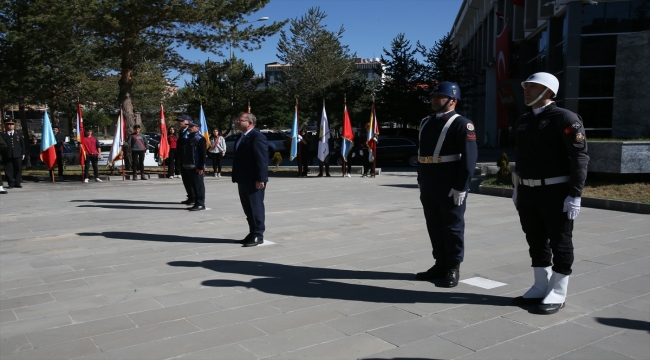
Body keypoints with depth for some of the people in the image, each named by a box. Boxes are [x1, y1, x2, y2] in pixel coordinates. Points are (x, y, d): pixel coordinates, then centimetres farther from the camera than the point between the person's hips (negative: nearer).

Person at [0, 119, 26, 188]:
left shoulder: (19, 133, 12)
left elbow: (22, 144, 11)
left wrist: (23, 153, 6)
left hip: (18, 155, 1)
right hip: (7, 156, -1)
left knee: (18, 169, 3)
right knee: (9, 170, 0)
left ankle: (17, 183, 11)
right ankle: (11, 183, 8)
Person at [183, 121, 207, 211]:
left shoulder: (200, 139, -9)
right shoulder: (189, 138, 17)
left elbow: (203, 154, -15)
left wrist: (201, 167, -19)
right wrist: (185, 165, 16)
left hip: (197, 167, -9)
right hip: (189, 166, 9)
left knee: (199, 186, -3)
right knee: (193, 186, 12)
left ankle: (200, 204, 2)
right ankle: (197, 203, 18)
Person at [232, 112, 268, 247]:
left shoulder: (257, 137, -14)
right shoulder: (242, 137, 17)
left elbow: (262, 159, -20)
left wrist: (260, 179, -23)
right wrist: (237, 177, 17)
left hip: (254, 181, -9)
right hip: (243, 180, 9)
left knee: (256, 208, 0)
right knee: (248, 209, 14)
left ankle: (258, 235, 7)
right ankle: (252, 233, 23)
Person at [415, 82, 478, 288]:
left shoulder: (461, 124, -8)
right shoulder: (426, 122, 15)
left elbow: (469, 157, -14)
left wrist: (461, 187, -19)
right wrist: (421, 180, 17)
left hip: (451, 186, -7)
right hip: (429, 186, 7)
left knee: (452, 227, 3)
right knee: (434, 226, 13)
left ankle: (453, 269, 15)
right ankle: (440, 265, 26)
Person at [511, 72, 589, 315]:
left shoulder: (565, 118, -10)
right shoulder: (523, 121, 12)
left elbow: (580, 158, -13)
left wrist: (575, 195, -18)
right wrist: (517, 188, 17)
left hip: (556, 192, -7)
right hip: (528, 192, 7)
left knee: (560, 243, 4)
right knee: (536, 241, 13)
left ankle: (558, 293, 15)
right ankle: (540, 288, 26)